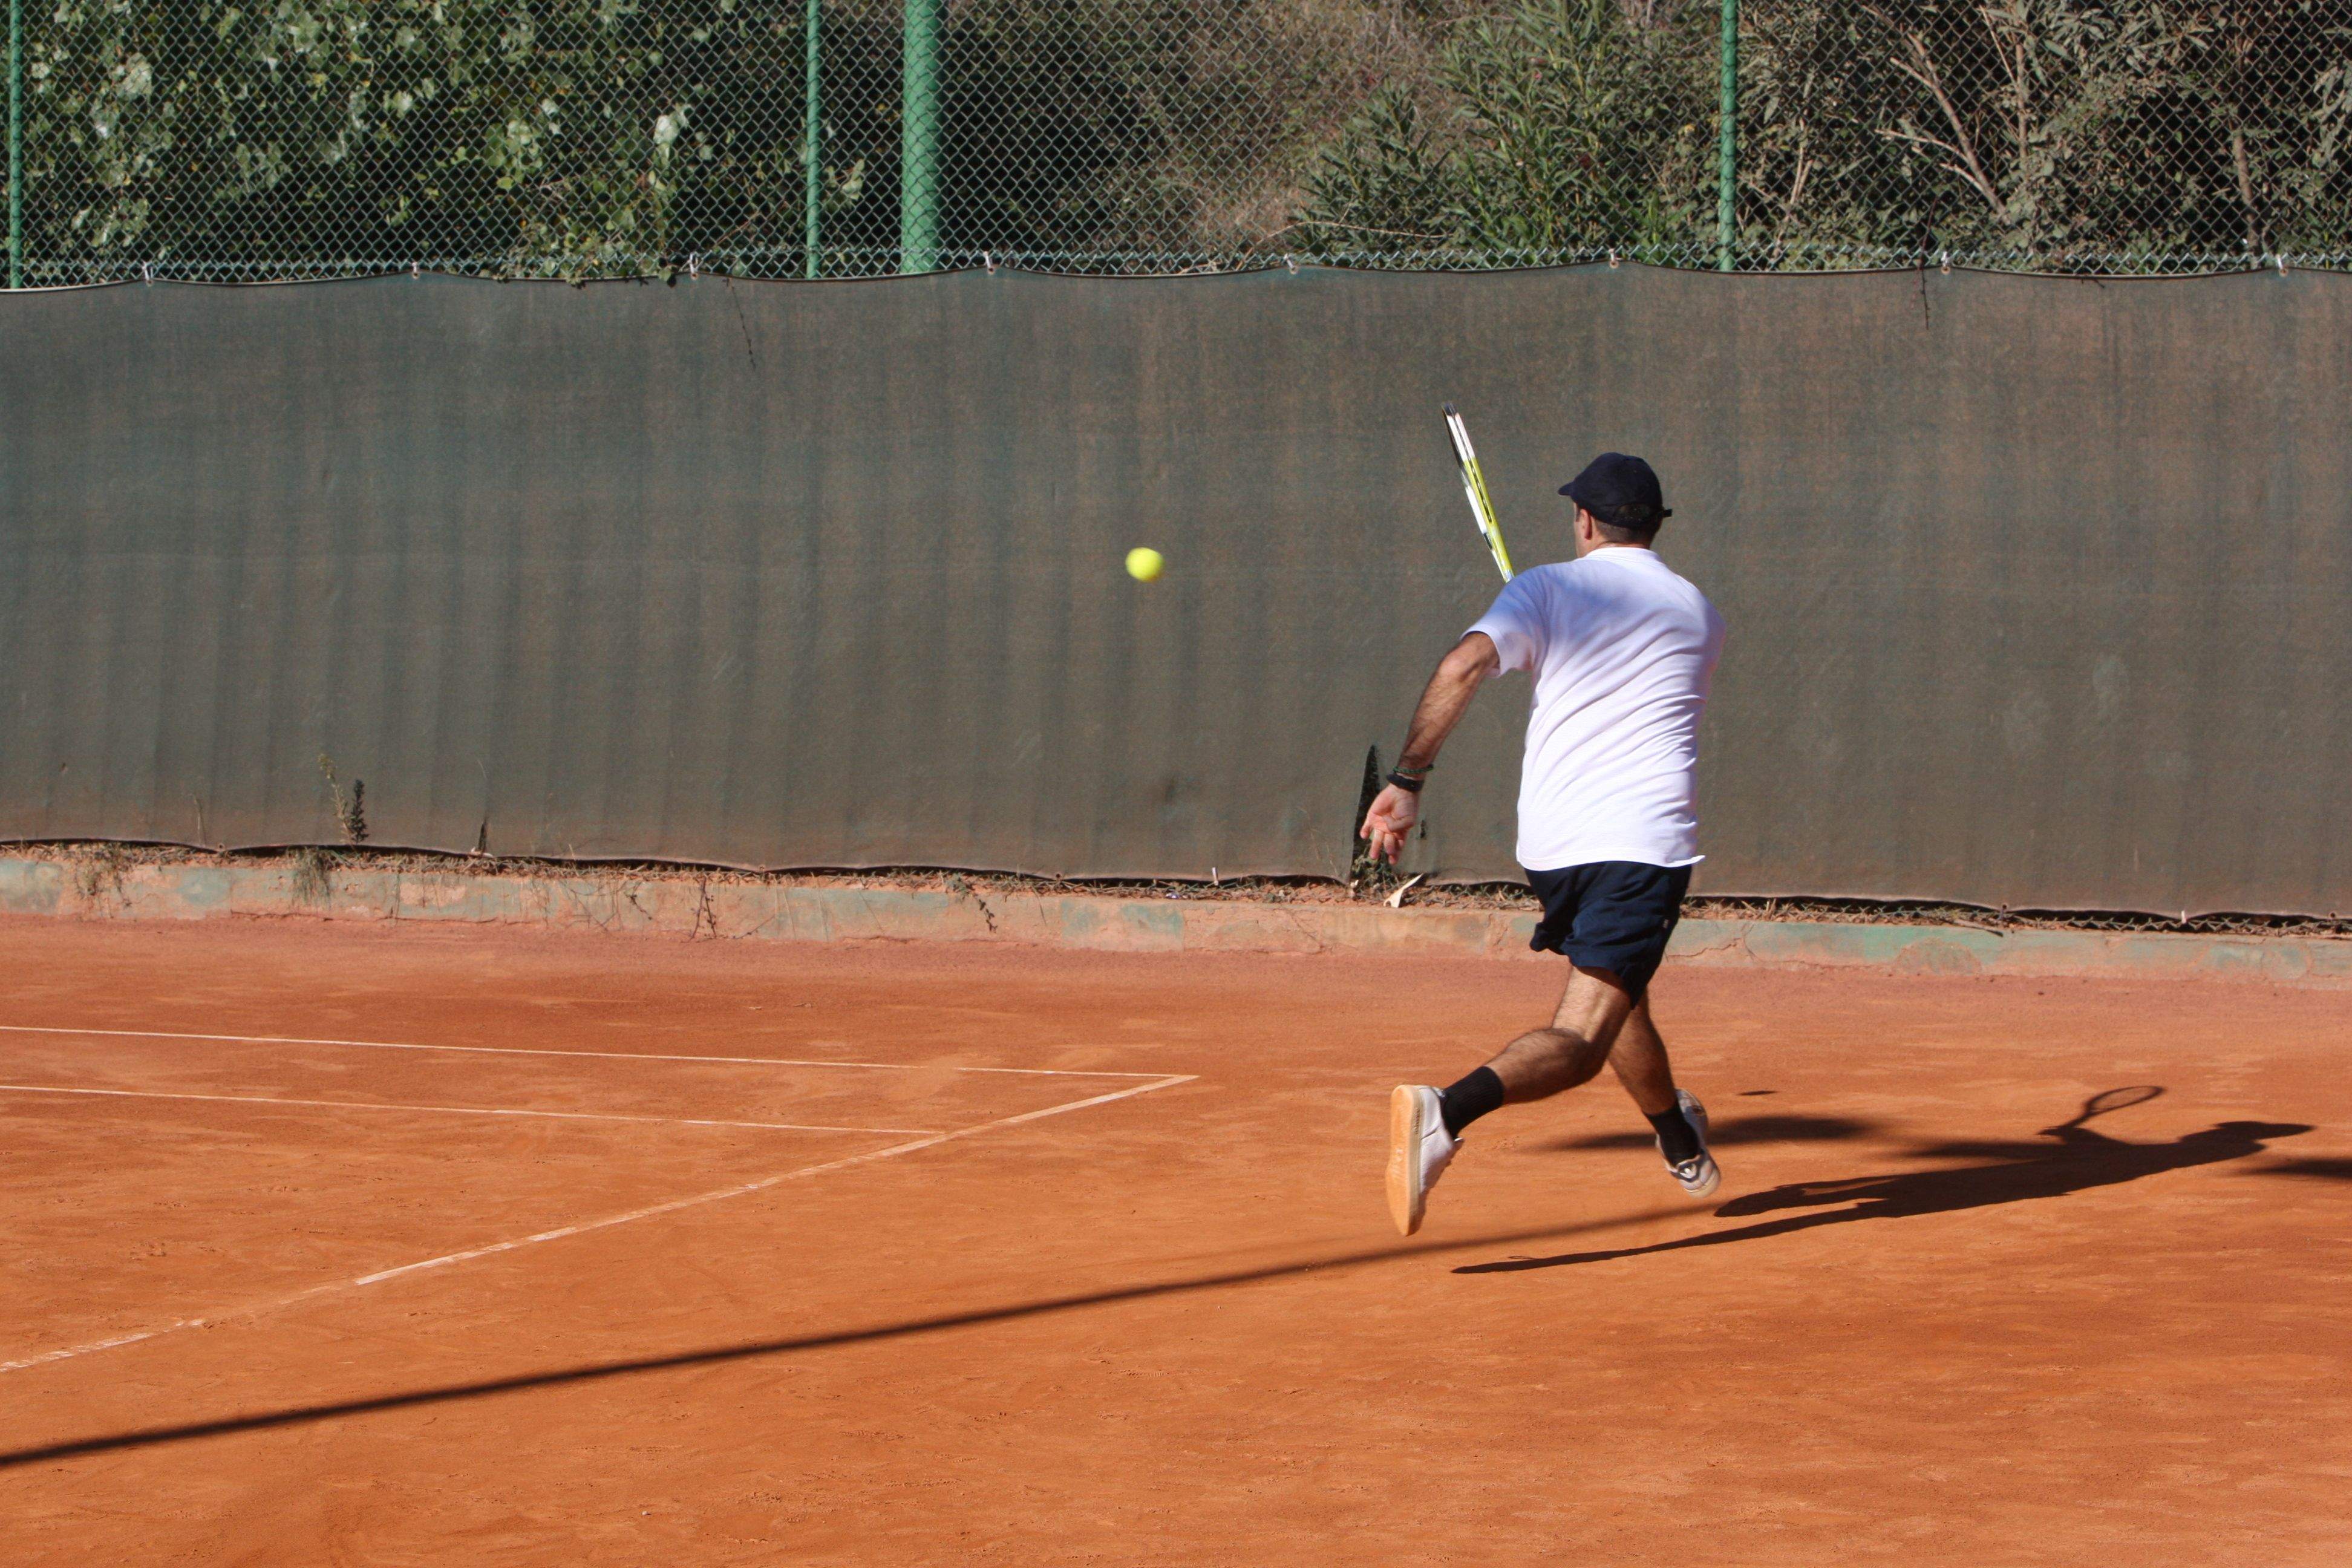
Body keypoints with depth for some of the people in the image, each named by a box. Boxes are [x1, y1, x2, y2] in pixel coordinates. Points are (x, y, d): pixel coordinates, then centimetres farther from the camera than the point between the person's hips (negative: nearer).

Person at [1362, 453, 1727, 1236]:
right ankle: (1446, 1111, -39)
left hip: (1550, 845, 2)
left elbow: (1464, 666, -13)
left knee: (1616, 993, 26)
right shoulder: (1700, 615, 12)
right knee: (1579, 1038, -12)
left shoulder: (1548, 589, 5)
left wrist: (1407, 780, -14)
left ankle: (1682, 1143, 47)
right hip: (1645, 842, -2)